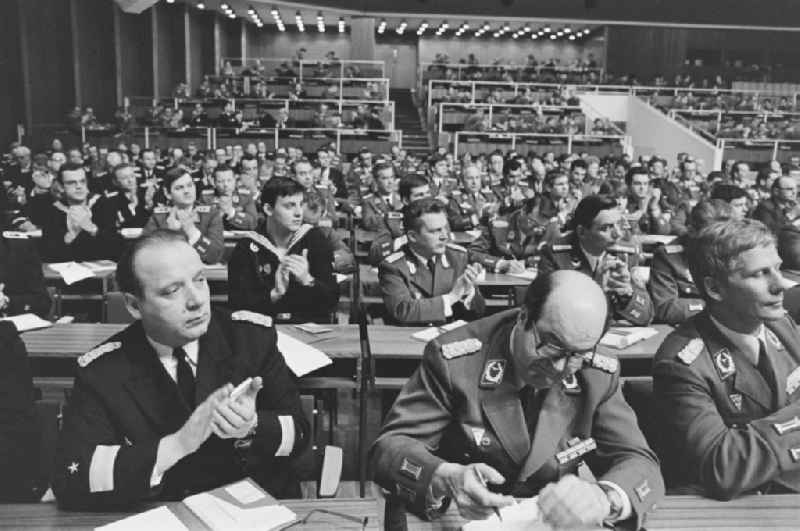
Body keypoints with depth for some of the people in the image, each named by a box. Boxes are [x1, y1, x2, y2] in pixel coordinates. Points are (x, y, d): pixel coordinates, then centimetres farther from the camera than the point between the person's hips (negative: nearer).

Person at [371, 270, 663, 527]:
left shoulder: (599, 376, -5)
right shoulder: (455, 358, -15)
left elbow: (641, 465, -7)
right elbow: (390, 445, -14)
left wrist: (604, 496, -29)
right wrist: (445, 478, -34)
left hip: (556, 521, 2)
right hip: (462, 519, -1)